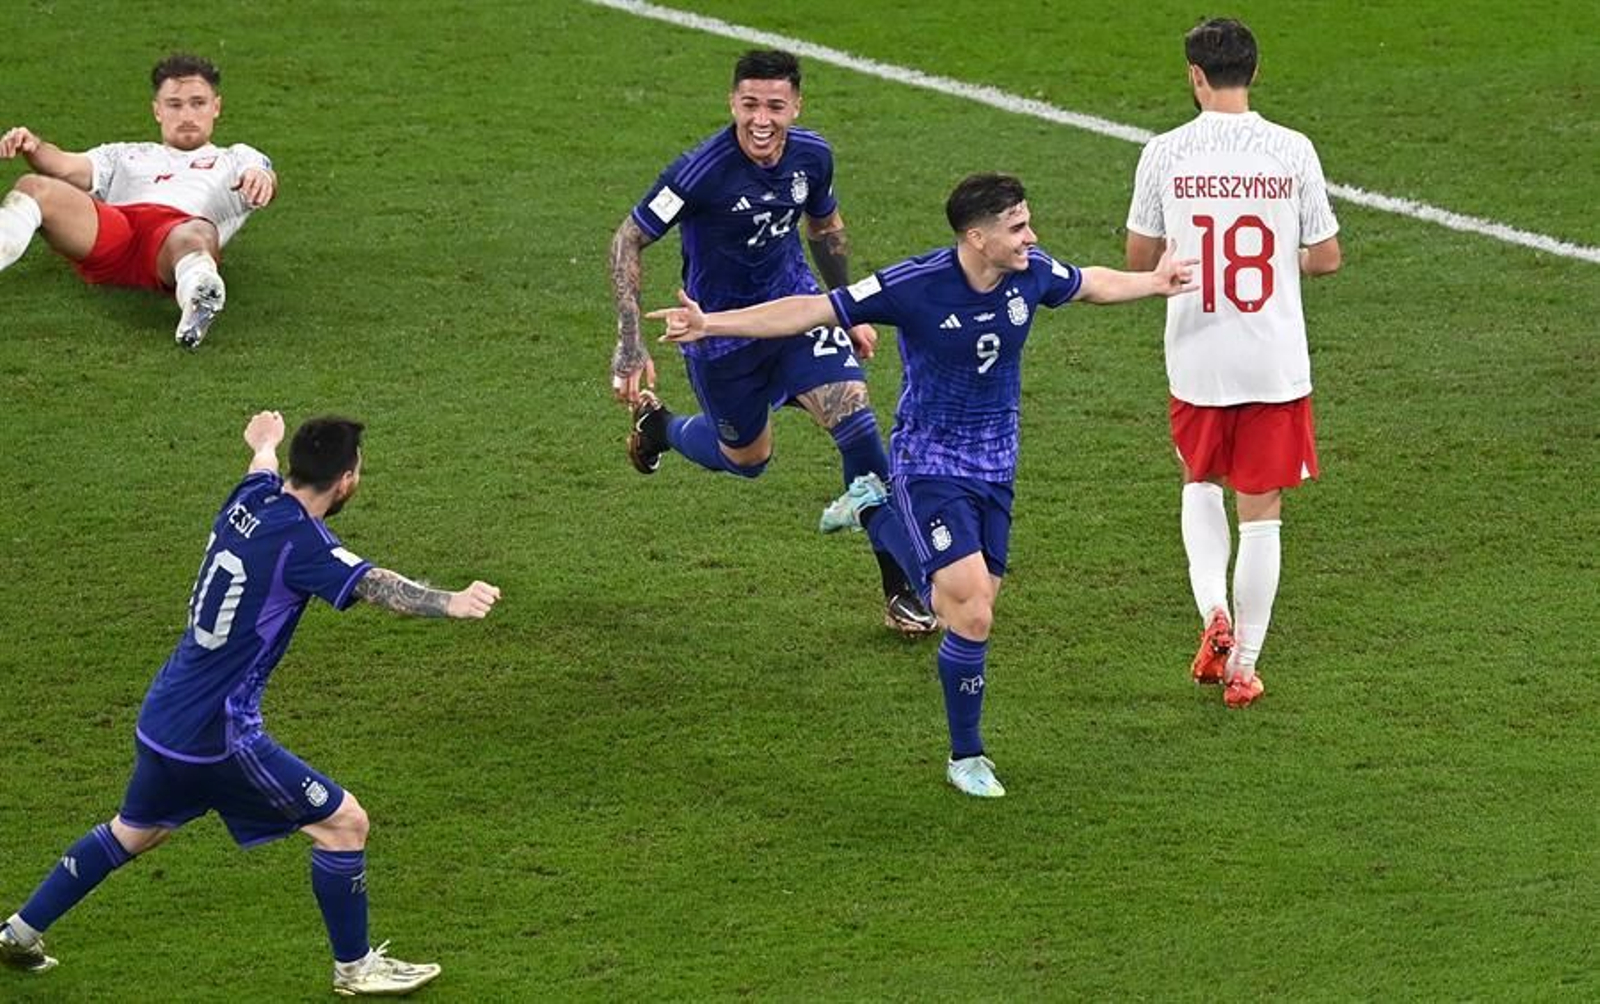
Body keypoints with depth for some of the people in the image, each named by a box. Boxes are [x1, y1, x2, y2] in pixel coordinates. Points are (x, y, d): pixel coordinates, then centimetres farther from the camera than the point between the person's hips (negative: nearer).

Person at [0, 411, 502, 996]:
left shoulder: (250, 500, 3)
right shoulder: (299, 541, -22)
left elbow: (263, 467, 29)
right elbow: (374, 586, -39)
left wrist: (265, 444, 53)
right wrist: (450, 605, -54)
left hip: (162, 720, 9)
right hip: (218, 735, -9)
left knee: (133, 833, 30)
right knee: (344, 823, 1)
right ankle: (354, 968, 13)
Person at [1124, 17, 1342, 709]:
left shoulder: (1165, 154, -7)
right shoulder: (1292, 151, -7)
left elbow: (1139, 258, 3)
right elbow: (1327, 257, -1)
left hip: (1196, 361, 1)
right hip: (1276, 363, -1)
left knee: (1201, 486, 24)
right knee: (1262, 512, 8)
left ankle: (1213, 613, 4)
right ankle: (1243, 666, 9)